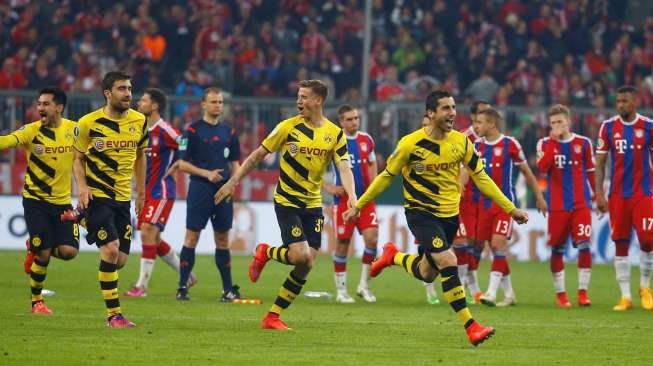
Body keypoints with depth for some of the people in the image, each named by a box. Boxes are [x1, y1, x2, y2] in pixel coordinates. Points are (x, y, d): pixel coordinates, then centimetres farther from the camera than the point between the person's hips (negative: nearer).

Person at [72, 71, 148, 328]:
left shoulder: (139, 121, 3)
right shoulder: (88, 123, -8)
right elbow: (78, 158, 3)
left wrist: (141, 189, 20)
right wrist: (82, 186, -14)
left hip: (123, 198, 5)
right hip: (97, 195, -5)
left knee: (120, 260, 2)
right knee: (111, 249, -20)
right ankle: (113, 314, -12)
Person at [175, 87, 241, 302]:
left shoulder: (229, 132, 12)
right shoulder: (193, 131, -2)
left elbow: (234, 162, 18)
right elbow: (182, 164, -4)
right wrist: (207, 174, -15)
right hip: (199, 189, -4)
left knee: (223, 239, 7)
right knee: (191, 237, -5)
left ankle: (228, 289, 10)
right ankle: (182, 288, -2)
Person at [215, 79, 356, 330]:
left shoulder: (335, 134, 1)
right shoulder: (288, 127, -6)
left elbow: (344, 168, -8)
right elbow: (258, 155, 1)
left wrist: (352, 197, -26)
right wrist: (232, 182, 0)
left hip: (313, 204, 4)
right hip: (287, 201, -4)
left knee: (306, 265, -2)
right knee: (300, 256, -20)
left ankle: (273, 316, 8)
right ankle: (265, 253, 12)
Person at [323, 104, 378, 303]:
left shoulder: (366, 140, 6)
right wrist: (328, 187, -8)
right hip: (344, 200, -3)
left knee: (372, 238, -10)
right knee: (342, 244, 2)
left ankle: (364, 284, 6)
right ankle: (341, 290, 12)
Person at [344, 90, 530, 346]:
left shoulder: (460, 142, -3)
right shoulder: (411, 144, -15)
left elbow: (481, 178, 6)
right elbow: (387, 176, -2)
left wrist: (510, 208, 3)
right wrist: (358, 205, 1)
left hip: (450, 214, 5)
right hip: (421, 212, -5)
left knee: (426, 274, 14)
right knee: (448, 261, -22)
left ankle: (393, 257, 45)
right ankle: (470, 327, -19)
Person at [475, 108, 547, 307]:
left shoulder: (510, 144, -5)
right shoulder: (477, 146, 8)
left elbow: (526, 172, 3)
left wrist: (539, 196, 7)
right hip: (485, 204, 5)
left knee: (498, 244, -16)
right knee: (495, 248, 7)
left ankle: (492, 292, -20)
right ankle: (508, 294, 17)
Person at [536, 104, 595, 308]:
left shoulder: (583, 143, 5)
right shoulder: (545, 144, 3)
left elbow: (591, 172, 14)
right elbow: (542, 167, -16)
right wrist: (553, 140, -17)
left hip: (581, 204, 0)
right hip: (557, 205, 0)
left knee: (584, 246, -11)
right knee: (557, 249, 3)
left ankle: (583, 292, -4)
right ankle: (560, 294, 13)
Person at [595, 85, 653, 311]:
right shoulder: (608, 127, 3)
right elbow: (600, 164, 6)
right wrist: (599, 194, 0)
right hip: (617, 196, 1)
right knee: (621, 244, 1)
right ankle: (625, 296, 5)